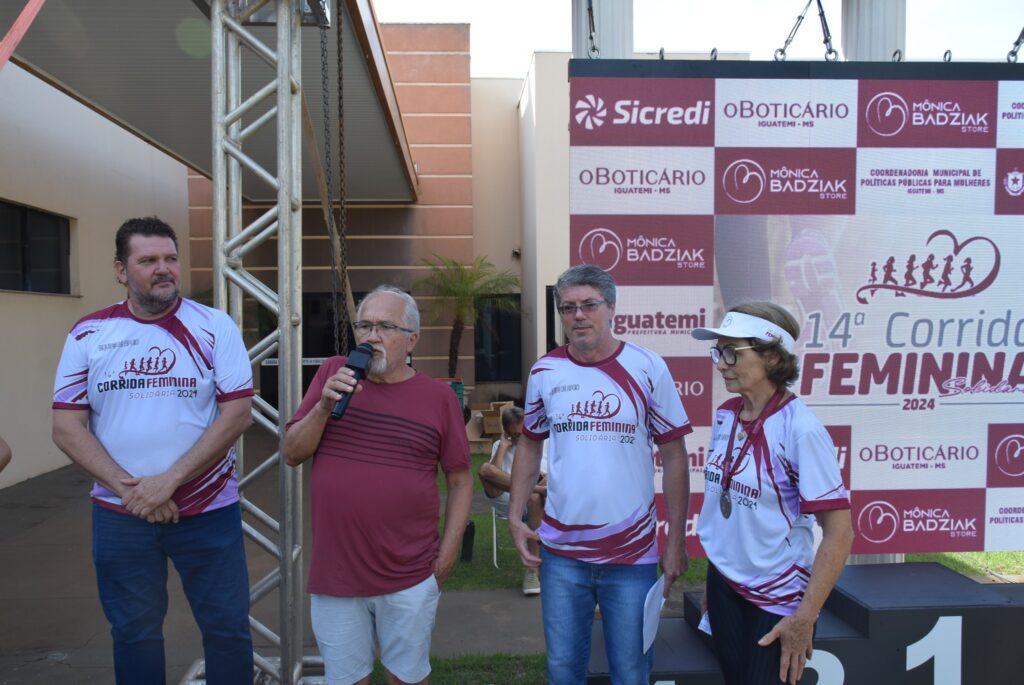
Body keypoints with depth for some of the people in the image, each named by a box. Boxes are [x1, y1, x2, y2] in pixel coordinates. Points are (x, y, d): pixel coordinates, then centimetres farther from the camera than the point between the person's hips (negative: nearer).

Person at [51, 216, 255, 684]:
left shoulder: (214, 327, -6)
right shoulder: (88, 334, 0)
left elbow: (237, 413, -11)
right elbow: (67, 428, -2)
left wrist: (169, 481, -16)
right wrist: (129, 488, -13)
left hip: (207, 510, -2)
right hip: (119, 514, 2)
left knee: (227, 628, 9)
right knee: (133, 632, 18)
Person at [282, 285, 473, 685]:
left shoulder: (439, 397, -3)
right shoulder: (333, 373, 2)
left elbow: (460, 481, 2)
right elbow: (291, 455, 2)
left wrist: (448, 553, -2)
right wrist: (324, 405, -13)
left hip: (410, 578, -1)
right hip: (334, 573, 2)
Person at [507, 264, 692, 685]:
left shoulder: (648, 368, -7)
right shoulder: (545, 371, 0)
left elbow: (674, 456, -3)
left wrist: (676, 541, -4)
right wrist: (515, 516, 1)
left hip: (633, 555, -2)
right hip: (560, 553, 2)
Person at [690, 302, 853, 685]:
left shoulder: (801, 429, -21)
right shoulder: (724, 416, -2)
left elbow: (839, 533, -19)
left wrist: (804, 617, -18)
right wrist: (712, 583, 14)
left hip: (778, 599, -6)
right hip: (723, 586, 6)